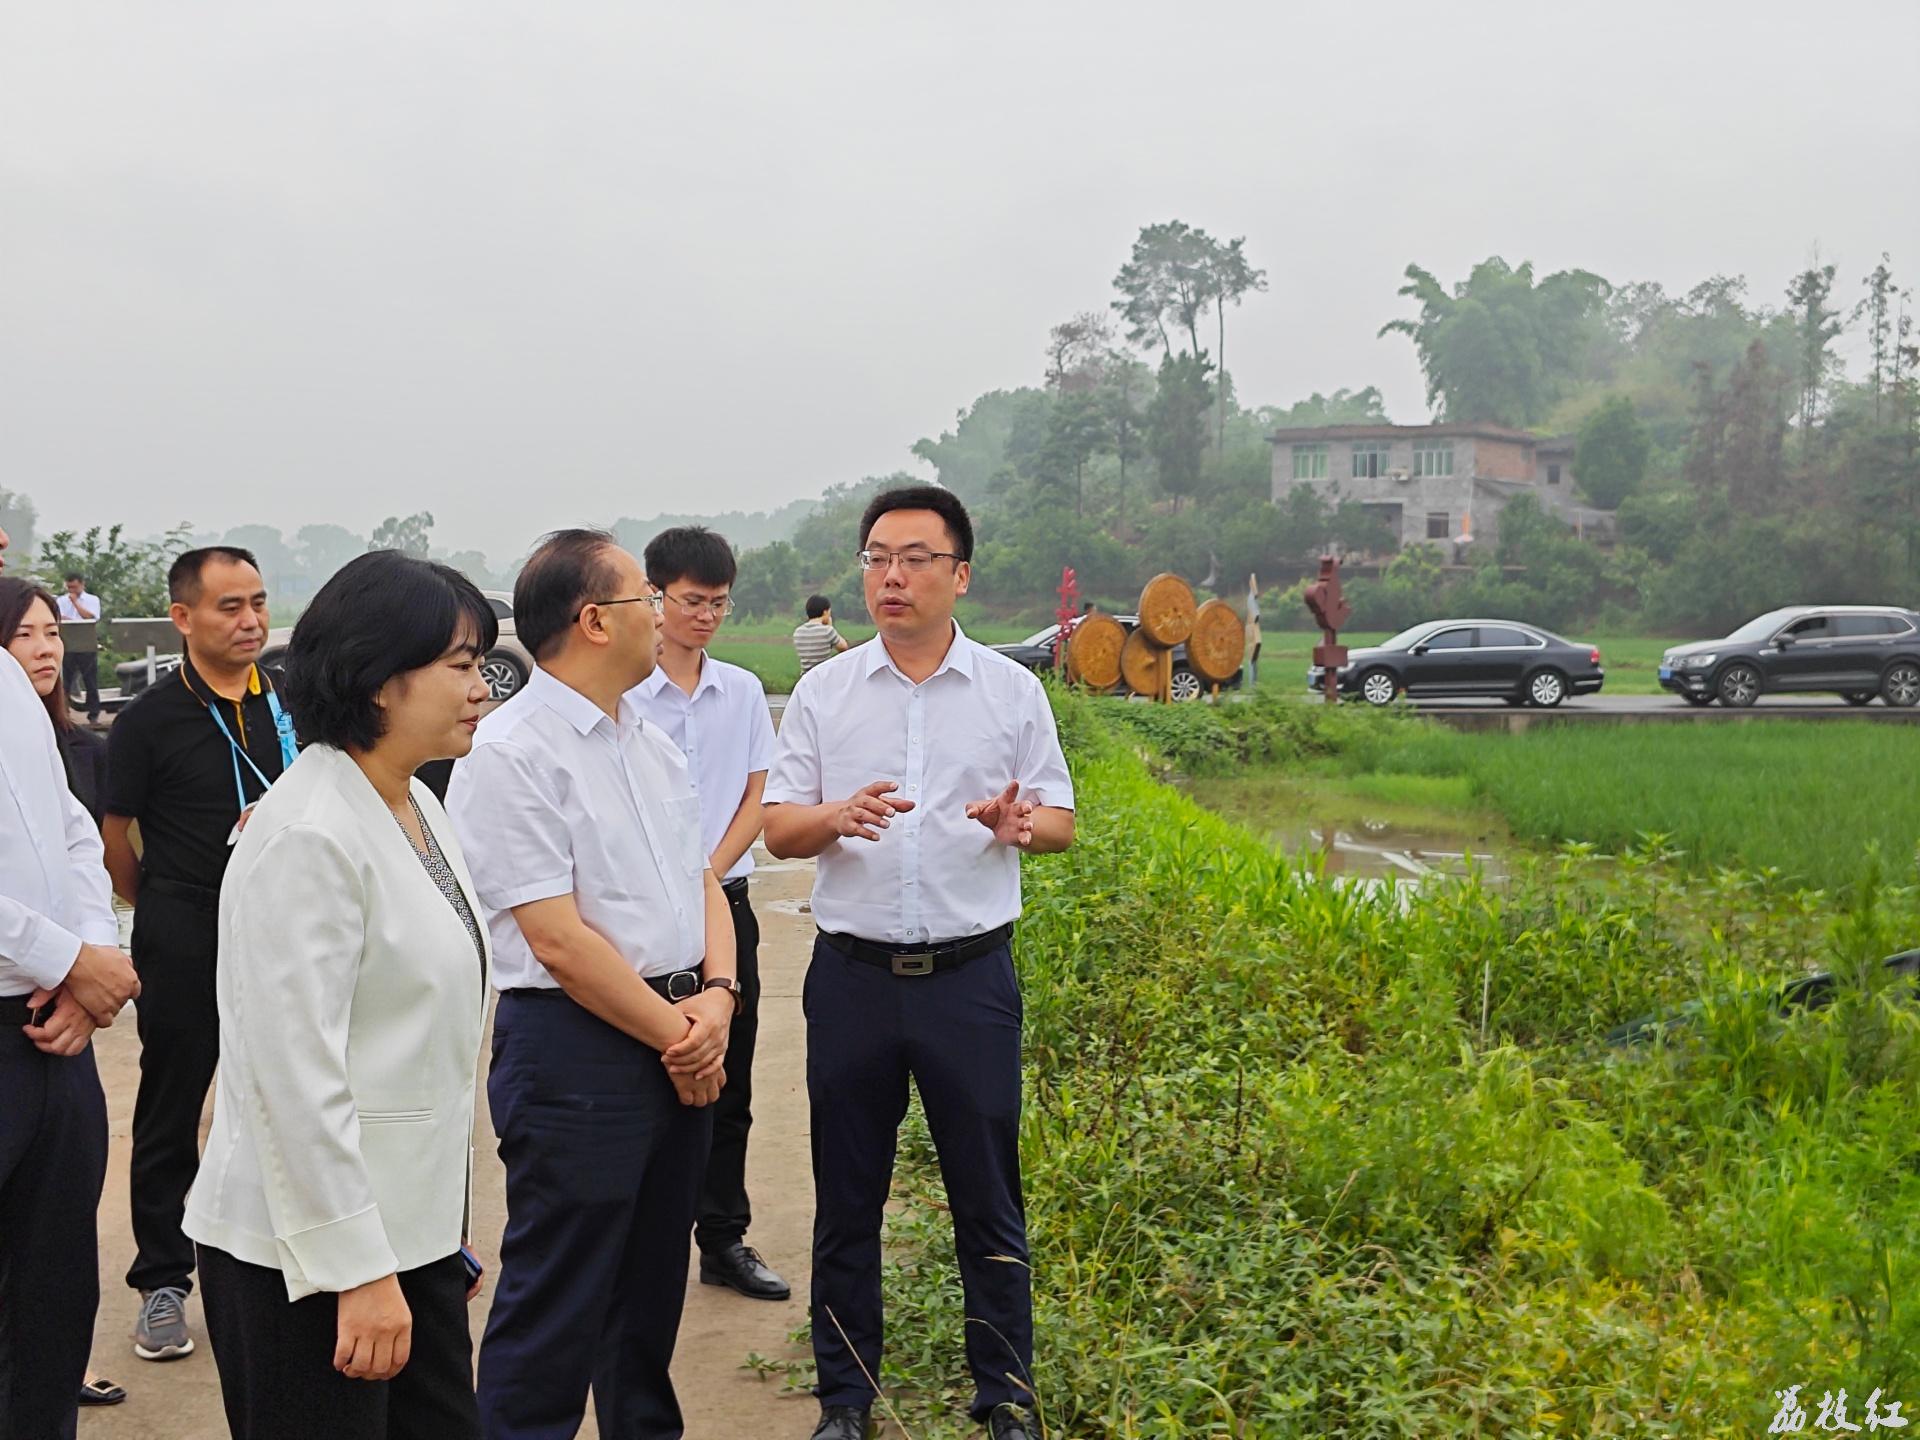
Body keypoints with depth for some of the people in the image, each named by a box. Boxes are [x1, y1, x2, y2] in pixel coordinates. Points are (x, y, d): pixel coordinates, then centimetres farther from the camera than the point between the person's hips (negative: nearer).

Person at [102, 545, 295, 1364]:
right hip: (186, 943, -3)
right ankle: (162, 1282, 17)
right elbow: (113, 830, 1)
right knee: (171, 1108, 6)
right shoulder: (150, 720, -7)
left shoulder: (291, 704, 3)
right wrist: (155, 910, 9)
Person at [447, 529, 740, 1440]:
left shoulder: (652, 746, 13)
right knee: (555, 1314, 2)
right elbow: (559, 939, -18)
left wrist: (717, 996, -6)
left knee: (650, 1289, 20)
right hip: (576, 1048, -8)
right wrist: (677, 1035, -12)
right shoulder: (510, 754, -14)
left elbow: (701, 881, 13)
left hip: (679, 1047, 8)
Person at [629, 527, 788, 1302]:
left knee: (727, 1085, 11)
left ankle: (724, 1240, 22)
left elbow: (756, 800, 7)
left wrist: (709, 873, -6)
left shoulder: (743, 691, 8)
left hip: (725, 904, 4)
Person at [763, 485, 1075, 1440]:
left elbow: (1061, 820, 7)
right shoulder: (823, 692, 5)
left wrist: (1021, 824, -16)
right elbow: (777, 829, 4)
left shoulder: (1012, 691, 3)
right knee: (845, 1199, 10)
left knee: (987, 1196, 5)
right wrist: (838, 816, -18)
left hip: (970, 974, -1)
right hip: (852, 974, 1)